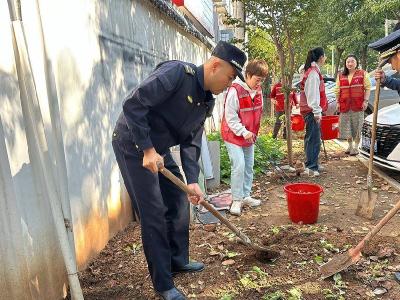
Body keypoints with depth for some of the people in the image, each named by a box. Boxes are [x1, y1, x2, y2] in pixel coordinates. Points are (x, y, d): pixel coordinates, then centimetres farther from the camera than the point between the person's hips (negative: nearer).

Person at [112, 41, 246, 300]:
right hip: (133, 145, -9)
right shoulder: (177, 72, -23)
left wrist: (192, 180, -7)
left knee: (180, 202, 13)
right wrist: (147, 149, -27)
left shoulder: (207, 101, 3)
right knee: (154, 212, -6)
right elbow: (133, 105, -28)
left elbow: (191, 142, 3)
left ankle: (178, 260, 33)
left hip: (159, 149, 9)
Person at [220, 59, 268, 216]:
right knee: (239, 166, -12)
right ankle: (236, 200, 1)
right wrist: (244, 132, -22)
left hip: (250, 136, 8)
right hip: (234, 135, -7)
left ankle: (246, 196, 25)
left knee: (249, 166, 12)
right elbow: (230, 116, -20)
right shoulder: (235, 90, -20)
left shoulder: (258, 91, 4)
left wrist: (253, 132, 10)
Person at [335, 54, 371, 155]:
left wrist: (365, 101, -9)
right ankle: (350, 146, 23)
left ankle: (356, 147, 13)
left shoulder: (363, 74, 2)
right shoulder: (340, 76, 11)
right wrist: (338, 102, 6)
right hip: (345, 105, 3)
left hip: (358, 105, -3)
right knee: (346, 126, 7)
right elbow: (338, 90, 12)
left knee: (357, 126, 2)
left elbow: (368, 88, -1)